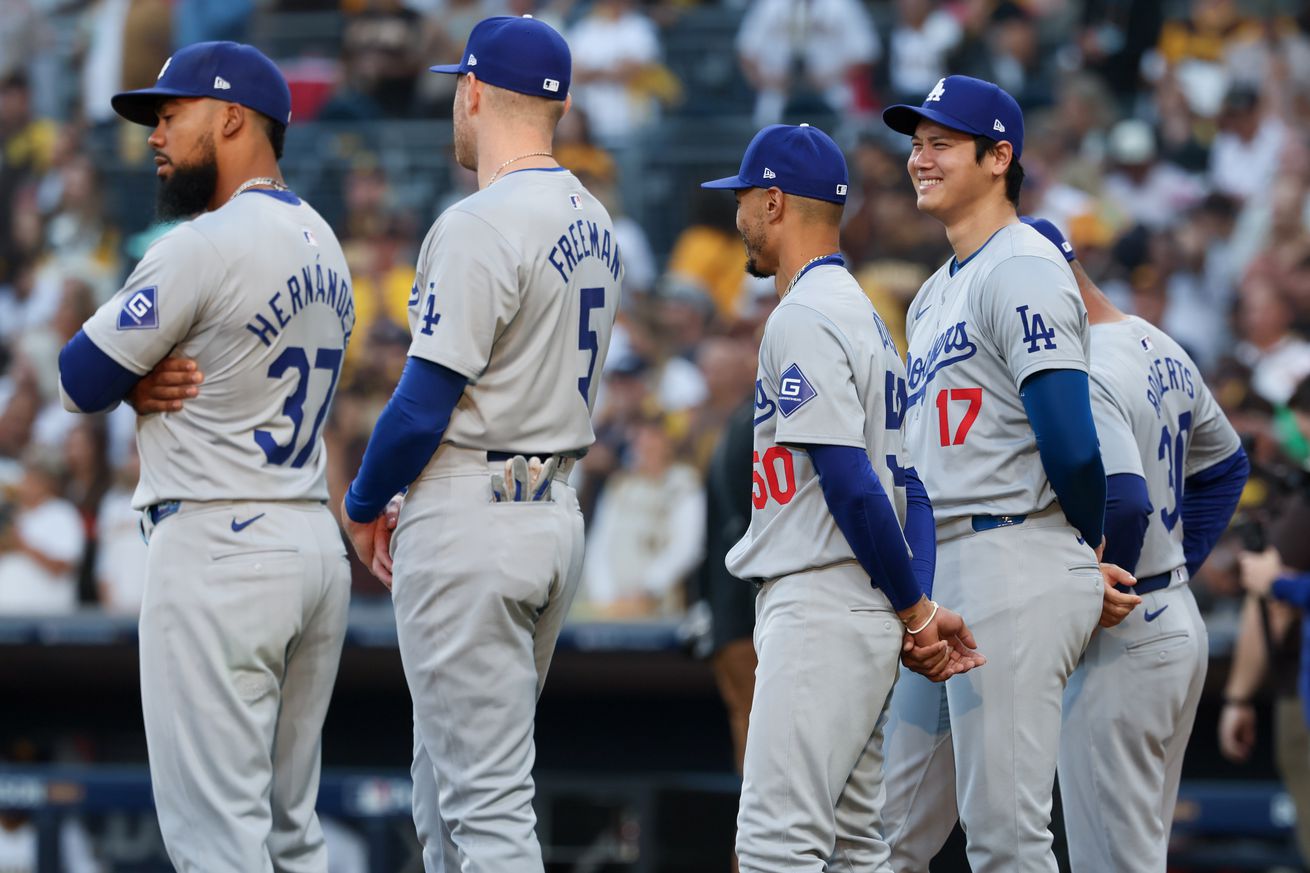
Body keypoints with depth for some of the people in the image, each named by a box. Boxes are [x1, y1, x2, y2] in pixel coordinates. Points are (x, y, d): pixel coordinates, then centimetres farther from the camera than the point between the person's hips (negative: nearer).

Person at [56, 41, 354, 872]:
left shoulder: (208, 245, -14)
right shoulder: (324, 245, 14)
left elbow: (77, 382, -9)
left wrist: (134, 381, 10)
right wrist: (143, 384, -2)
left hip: (219, 549, -9)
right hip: (317, 545, 9)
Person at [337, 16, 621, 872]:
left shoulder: (479, 225, -17)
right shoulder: (596, 227, 12)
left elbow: (424, 406, -19)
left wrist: (363, 505, -1)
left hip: (472, 520, -9)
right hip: (559, 512, 9)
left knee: (487, 801, -9)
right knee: (447, 781, 18)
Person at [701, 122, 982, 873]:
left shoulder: (803, 319, -12)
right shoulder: (867, 317, 21)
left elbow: (851, 485, -20)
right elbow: (910, 484, 16)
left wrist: (916, 614, -13)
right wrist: (921, 607, 5)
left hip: (821, 608, -11)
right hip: (864, 620, 11)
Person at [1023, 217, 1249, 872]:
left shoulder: (1080, 378, -19)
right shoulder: (1164, 352, 11)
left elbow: (1123, 502, -31)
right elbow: (1226, 466, 24)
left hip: (1120, 646, -10)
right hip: (1182, 622, 10)